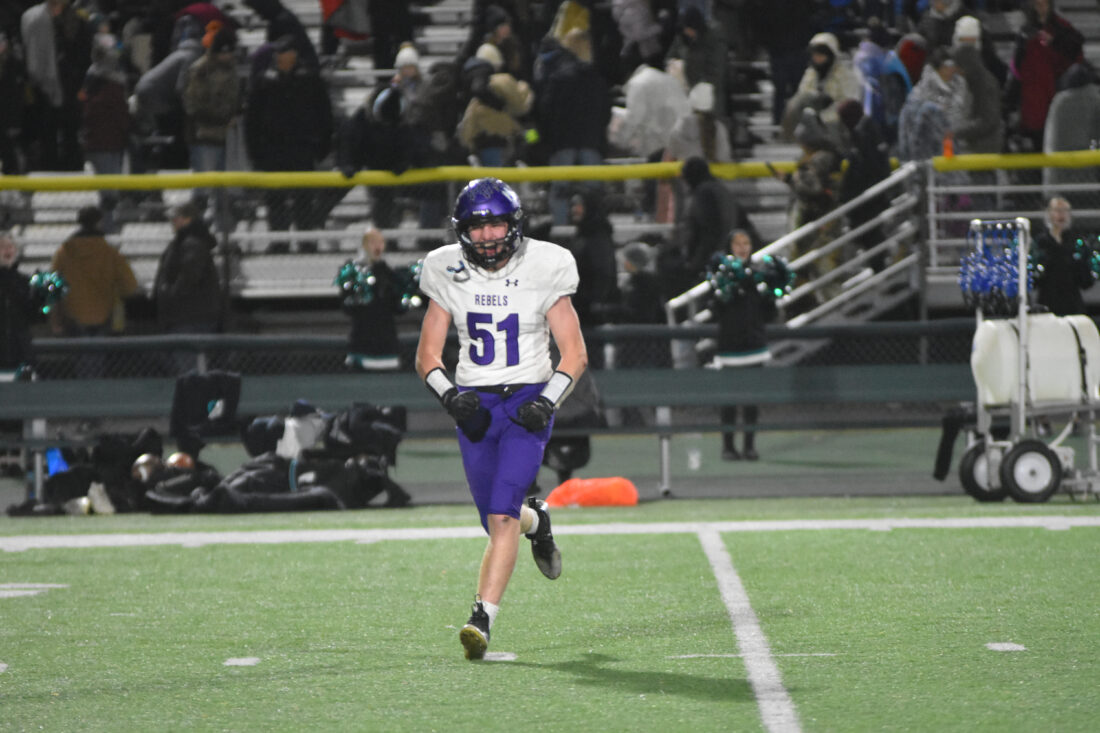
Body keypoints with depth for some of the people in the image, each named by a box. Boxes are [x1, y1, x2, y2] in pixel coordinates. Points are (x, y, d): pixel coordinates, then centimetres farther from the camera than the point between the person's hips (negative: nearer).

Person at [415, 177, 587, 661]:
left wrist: (547, 402, -17)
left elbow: (575, 355, -2)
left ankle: (482, 618, -21)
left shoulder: (543, 271, -5)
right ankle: (536, 521, 44)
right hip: (474, 404, 3)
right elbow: (427, 355, 7)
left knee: (501, 515, -18)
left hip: (527, 402, -3)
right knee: (498, 521, 8)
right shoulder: (449, 275, 2)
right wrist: (448, 394, -12)